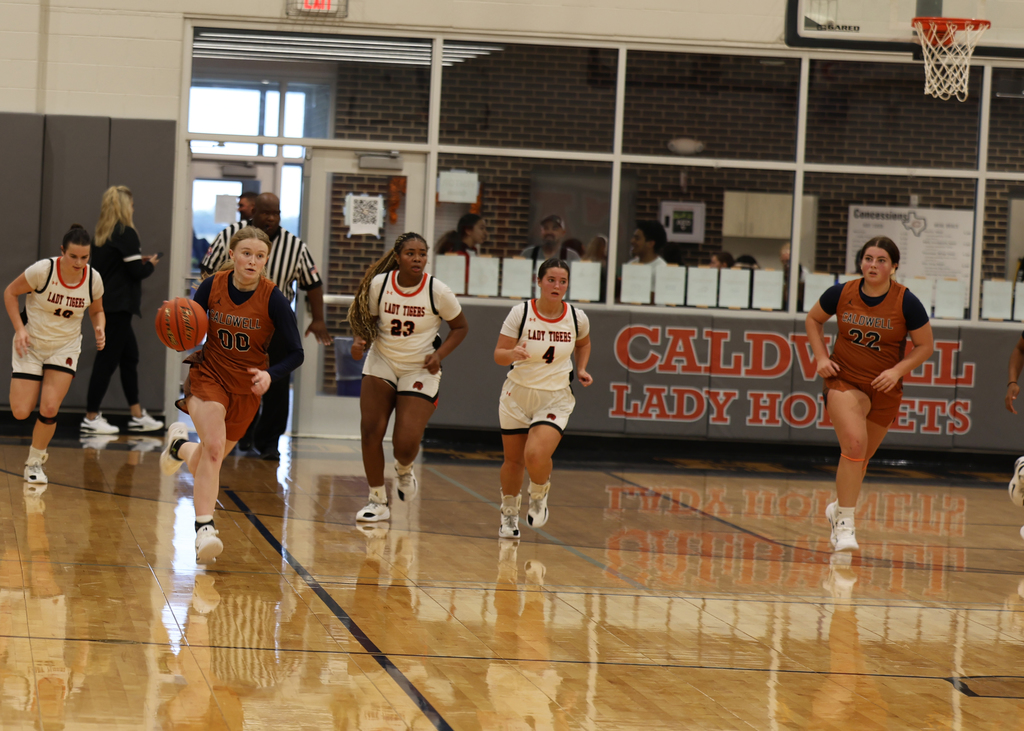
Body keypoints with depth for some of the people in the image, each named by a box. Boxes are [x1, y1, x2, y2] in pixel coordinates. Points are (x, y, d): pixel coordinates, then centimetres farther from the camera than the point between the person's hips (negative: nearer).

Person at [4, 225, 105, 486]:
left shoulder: (93, 279, -13)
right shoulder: (43, 270, -23)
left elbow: (97, 311, 7)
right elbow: (10, 293, -9)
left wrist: (100, 328, -15)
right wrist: (19, 328, -18)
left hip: (65, 347, 1)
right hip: (31, 345, -1)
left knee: (49, 409, -13)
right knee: (20, 412, -7)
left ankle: (35, 461, 12)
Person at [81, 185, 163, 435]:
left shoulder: (102, 234, 11)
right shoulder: (126, 233, -13)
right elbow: (136, 271, -15)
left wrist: (139, 262, 12)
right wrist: (150, 264, 4)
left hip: (106, 303, 9)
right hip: (118, 306, -9)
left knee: (130, 357, 15)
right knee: (107, 359, -4)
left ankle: (138, 416, 19)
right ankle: (91, 419, -1)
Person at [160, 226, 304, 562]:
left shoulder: (274, 299, -17)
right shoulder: (212, 286, -12)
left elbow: (296, 353, -12)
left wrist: (270, 374, -30)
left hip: (247, 386, 1)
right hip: (209, 374, -1)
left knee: (207, 461, 13)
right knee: (214, 448, -24)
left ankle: (181, 446, 49)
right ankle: (204, 528, -23)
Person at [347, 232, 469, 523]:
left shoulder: (437, 291, -15)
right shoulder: (379, 284, -10)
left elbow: (460, 327, 0)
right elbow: (368, 320, 6)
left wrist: (439, 355, -14)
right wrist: (360, 340, -15)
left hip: (420, 370, -2)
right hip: (381, 363, 2)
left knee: (406, 444, -12)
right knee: (370, 432, -9)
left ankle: (404, 470, 27)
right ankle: (378, 501, 8)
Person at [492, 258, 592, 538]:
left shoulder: (577, 318, -6)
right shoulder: (521, 313, -12)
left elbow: (583, 344, 18)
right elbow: (498, 355, -12)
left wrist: (581, 370, 2)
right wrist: (513, 353, -33)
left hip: (555, 399, -1)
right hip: (517, 395, 1)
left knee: (536, 455, -23)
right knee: (513, 461, 12)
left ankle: (539, 495, 11)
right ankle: (509, 513, 39)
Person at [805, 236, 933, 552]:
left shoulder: (906, 302, -11)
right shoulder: (841, 294, -8)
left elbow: (925, 345, -2)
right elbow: (813, 319, 11)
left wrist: (897, 371, -16)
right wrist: (821, 357, -1)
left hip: (885, 389, 1)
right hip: (844, 380, -1)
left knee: (860, 457, 13)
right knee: (854, 444, -24)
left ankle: (838, 507, 41)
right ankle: (845, 521, -15)